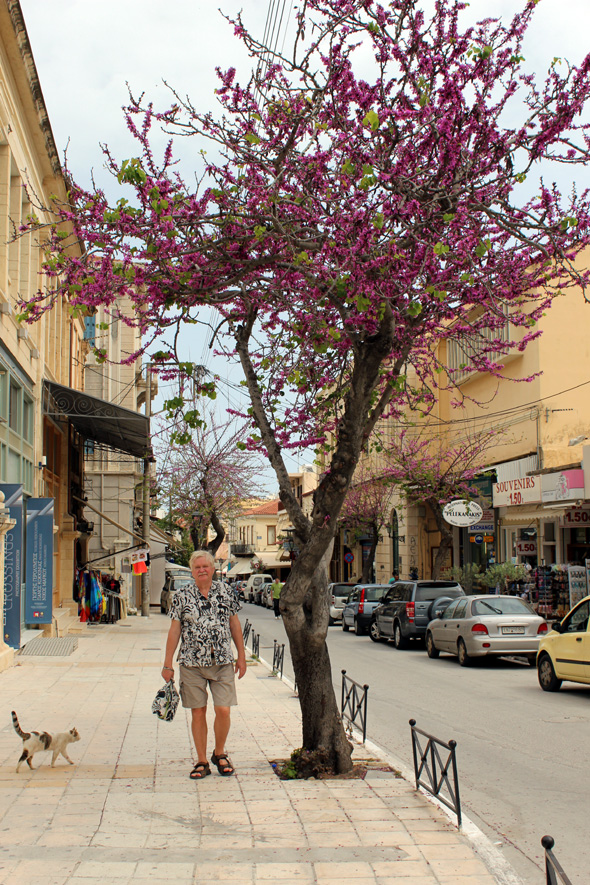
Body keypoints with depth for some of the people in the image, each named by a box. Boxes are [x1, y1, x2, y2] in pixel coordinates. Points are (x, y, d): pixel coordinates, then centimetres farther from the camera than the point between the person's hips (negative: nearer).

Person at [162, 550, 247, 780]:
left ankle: (219, 754, 21)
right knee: (198, 712, 4)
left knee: (223, 710, -4)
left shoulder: (225, 592, 5)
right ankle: (201, 762, 17)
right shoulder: (182, 595, 0)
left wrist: (241, 656, 10)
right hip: (191, 663, -1)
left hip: (222, 662, 1)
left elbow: (234, 624, 12)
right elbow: (174, 630, 2)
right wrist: (167, 665, 0)